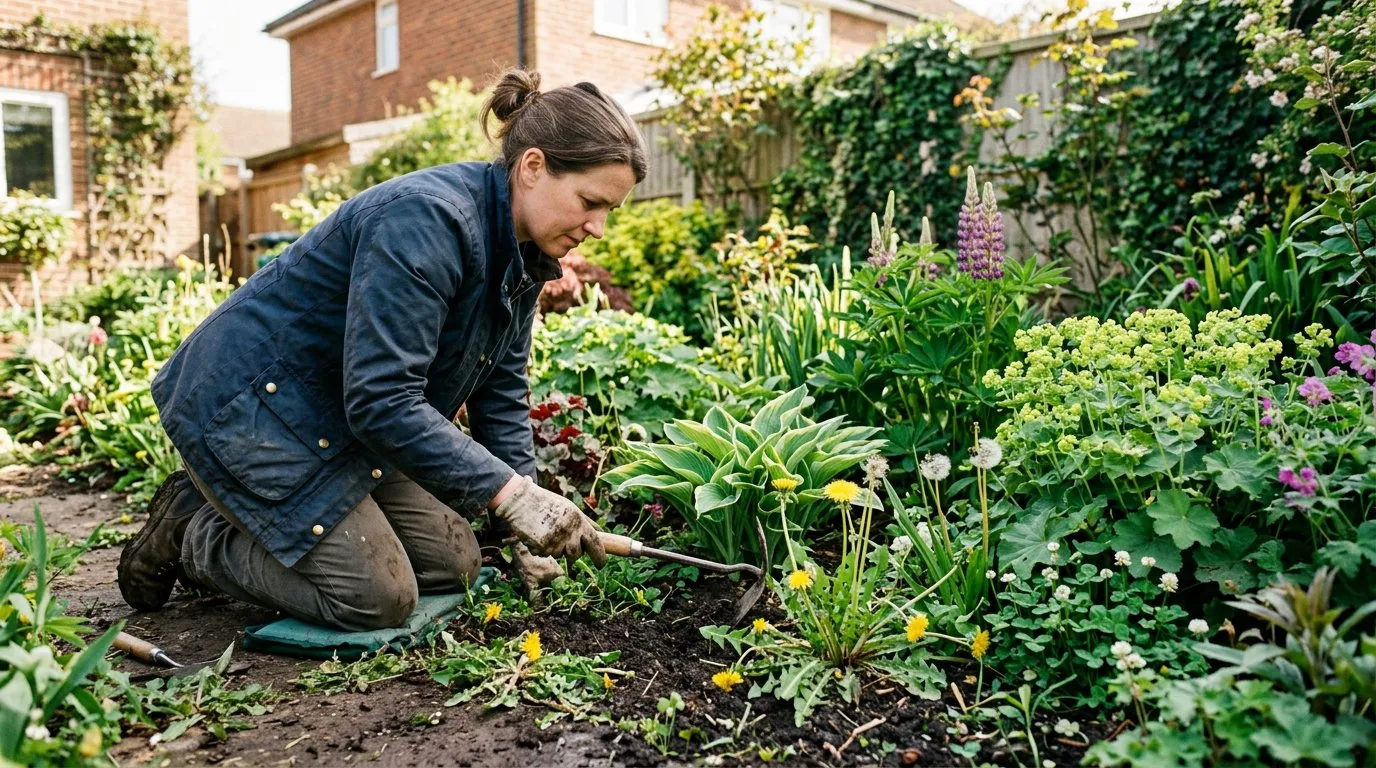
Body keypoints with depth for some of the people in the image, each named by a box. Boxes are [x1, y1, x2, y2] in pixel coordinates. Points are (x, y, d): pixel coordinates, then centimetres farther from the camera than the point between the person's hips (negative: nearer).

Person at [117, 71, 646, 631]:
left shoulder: (523, 250, -1)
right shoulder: (425, 220, -30)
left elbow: (500, 391, 4)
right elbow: (381, 400, -34)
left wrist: (529, 519, -4)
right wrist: (512, 494, -34)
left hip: (340, 417, 9)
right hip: (249, 407, -9)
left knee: (453, 564, 6)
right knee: (378, 598, -12)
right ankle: (194, 533, 10)